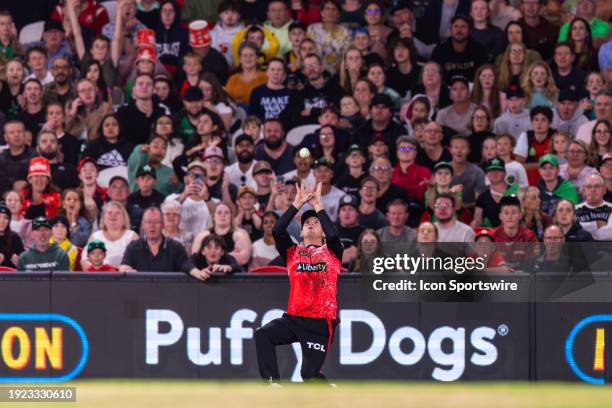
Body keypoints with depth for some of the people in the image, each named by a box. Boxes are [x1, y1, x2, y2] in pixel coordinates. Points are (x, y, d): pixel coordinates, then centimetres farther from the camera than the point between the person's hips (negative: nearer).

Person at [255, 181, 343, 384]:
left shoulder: (331, 253, 8)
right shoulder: (292, 253, 13)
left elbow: (333, 235, -15)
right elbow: (277, 231, -3)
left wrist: (318, 205, -8)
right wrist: (297, 203, -4)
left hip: (320, 322, -3)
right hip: (294, 318, 3)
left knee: (309, 373, -7)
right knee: (262, 335, -24)